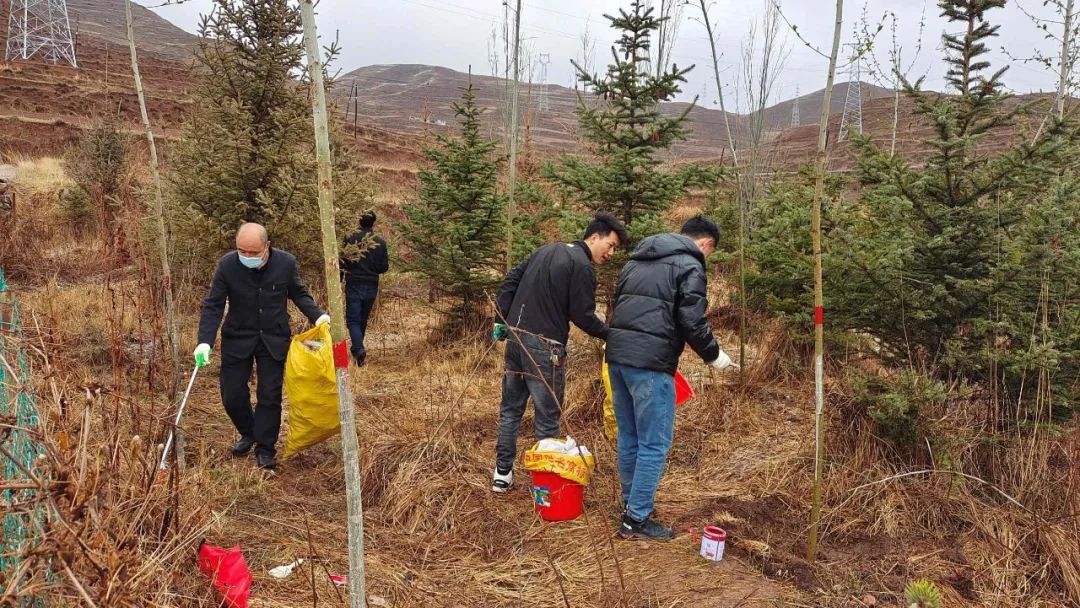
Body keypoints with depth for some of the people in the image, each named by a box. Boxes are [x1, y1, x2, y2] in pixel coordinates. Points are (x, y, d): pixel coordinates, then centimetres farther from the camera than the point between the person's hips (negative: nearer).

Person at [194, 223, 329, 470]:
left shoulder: (286, 263, -14)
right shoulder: (227, 265, -16)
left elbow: (299, 294, 3)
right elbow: (213, 305, -11)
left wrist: (317, 315, -13)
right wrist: (205, 341, -21)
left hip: (274, 339, -1)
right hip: (237, 338, 1)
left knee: (270, 396, 1)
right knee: (232, 394, 5)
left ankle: (265, 448, 16)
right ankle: (248, 433, 33)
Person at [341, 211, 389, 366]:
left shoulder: (350, 239, -9)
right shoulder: (380, 242, -3)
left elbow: (342, 262, -5)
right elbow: (384, 267, 0)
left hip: (353, 285, -3)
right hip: (372, 287, 3)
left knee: (353, 320, 1)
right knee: (363, 319, 18)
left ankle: (359, 349, -20)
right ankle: (357, 347, 30)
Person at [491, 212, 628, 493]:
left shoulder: (546, 250, 16)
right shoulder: (582, 267, -10)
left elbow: (510, 281, 16)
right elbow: (583, 316, -11)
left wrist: (502, 320, 17)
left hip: (515, 338, 8)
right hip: (543, 347, -8)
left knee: (510, 409, 16)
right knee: (547, 417, 3)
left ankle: (502, 474, 23)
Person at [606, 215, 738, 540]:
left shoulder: (636, 259, 21)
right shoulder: (689, 265, -4)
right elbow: (692, 322, -11)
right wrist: (714, 355, 5)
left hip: (617, 355, 8)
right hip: (650, 363, -8)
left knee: (629, 437, 18)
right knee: (655, 444, 1)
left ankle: (632, 504, 29)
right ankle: (637, 519, 6)